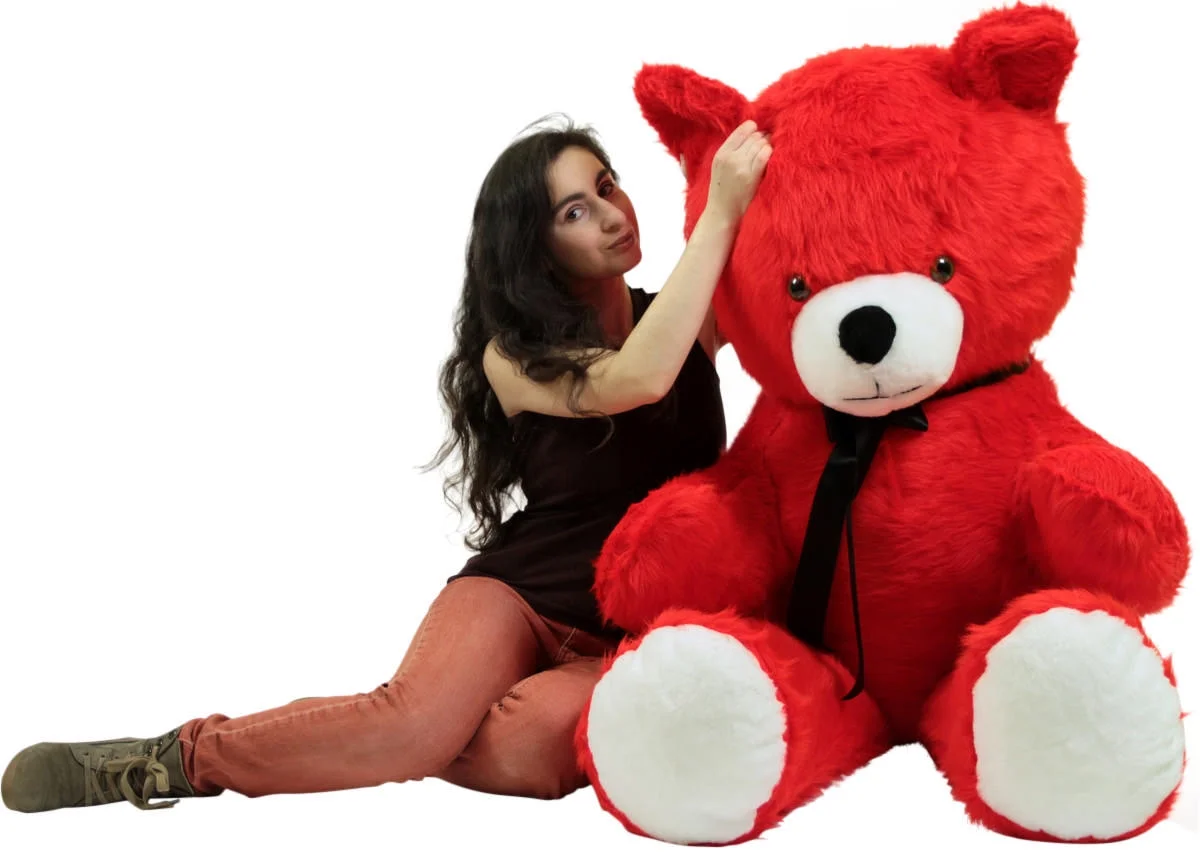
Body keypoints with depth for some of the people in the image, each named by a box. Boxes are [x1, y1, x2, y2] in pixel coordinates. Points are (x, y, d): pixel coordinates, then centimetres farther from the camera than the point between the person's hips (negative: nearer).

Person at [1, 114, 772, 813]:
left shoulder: (689, 319, 6)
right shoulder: (513, 355, -6)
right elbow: (635, 380, -25)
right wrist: (718, 214, -28)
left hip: (638, 627, 2)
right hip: (520, 590, -2)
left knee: (533, 742, -34)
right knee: (414, 719, -34)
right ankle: (181, 757, -19)